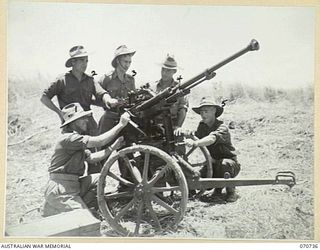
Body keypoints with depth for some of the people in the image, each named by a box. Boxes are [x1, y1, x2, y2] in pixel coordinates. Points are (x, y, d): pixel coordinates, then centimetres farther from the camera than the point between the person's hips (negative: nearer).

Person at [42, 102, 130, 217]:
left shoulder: (77, 139, 16)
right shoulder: (68, 138, -18)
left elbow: (91, 158, 15)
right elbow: (98, 141, -25)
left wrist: (113, 147, 5)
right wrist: (121, 124, -20)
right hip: (60, 192, -10)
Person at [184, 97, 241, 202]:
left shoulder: (222, 128, -21)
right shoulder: (202, 126, 4)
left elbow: (212, 139, -41)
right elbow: (196, 136, -10)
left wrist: (195, 143, -57)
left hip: (230, 163, -5)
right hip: (213, 163, 6)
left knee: (223, 163, -41)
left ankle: (231, 191, -12)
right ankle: (218, 188, 14)